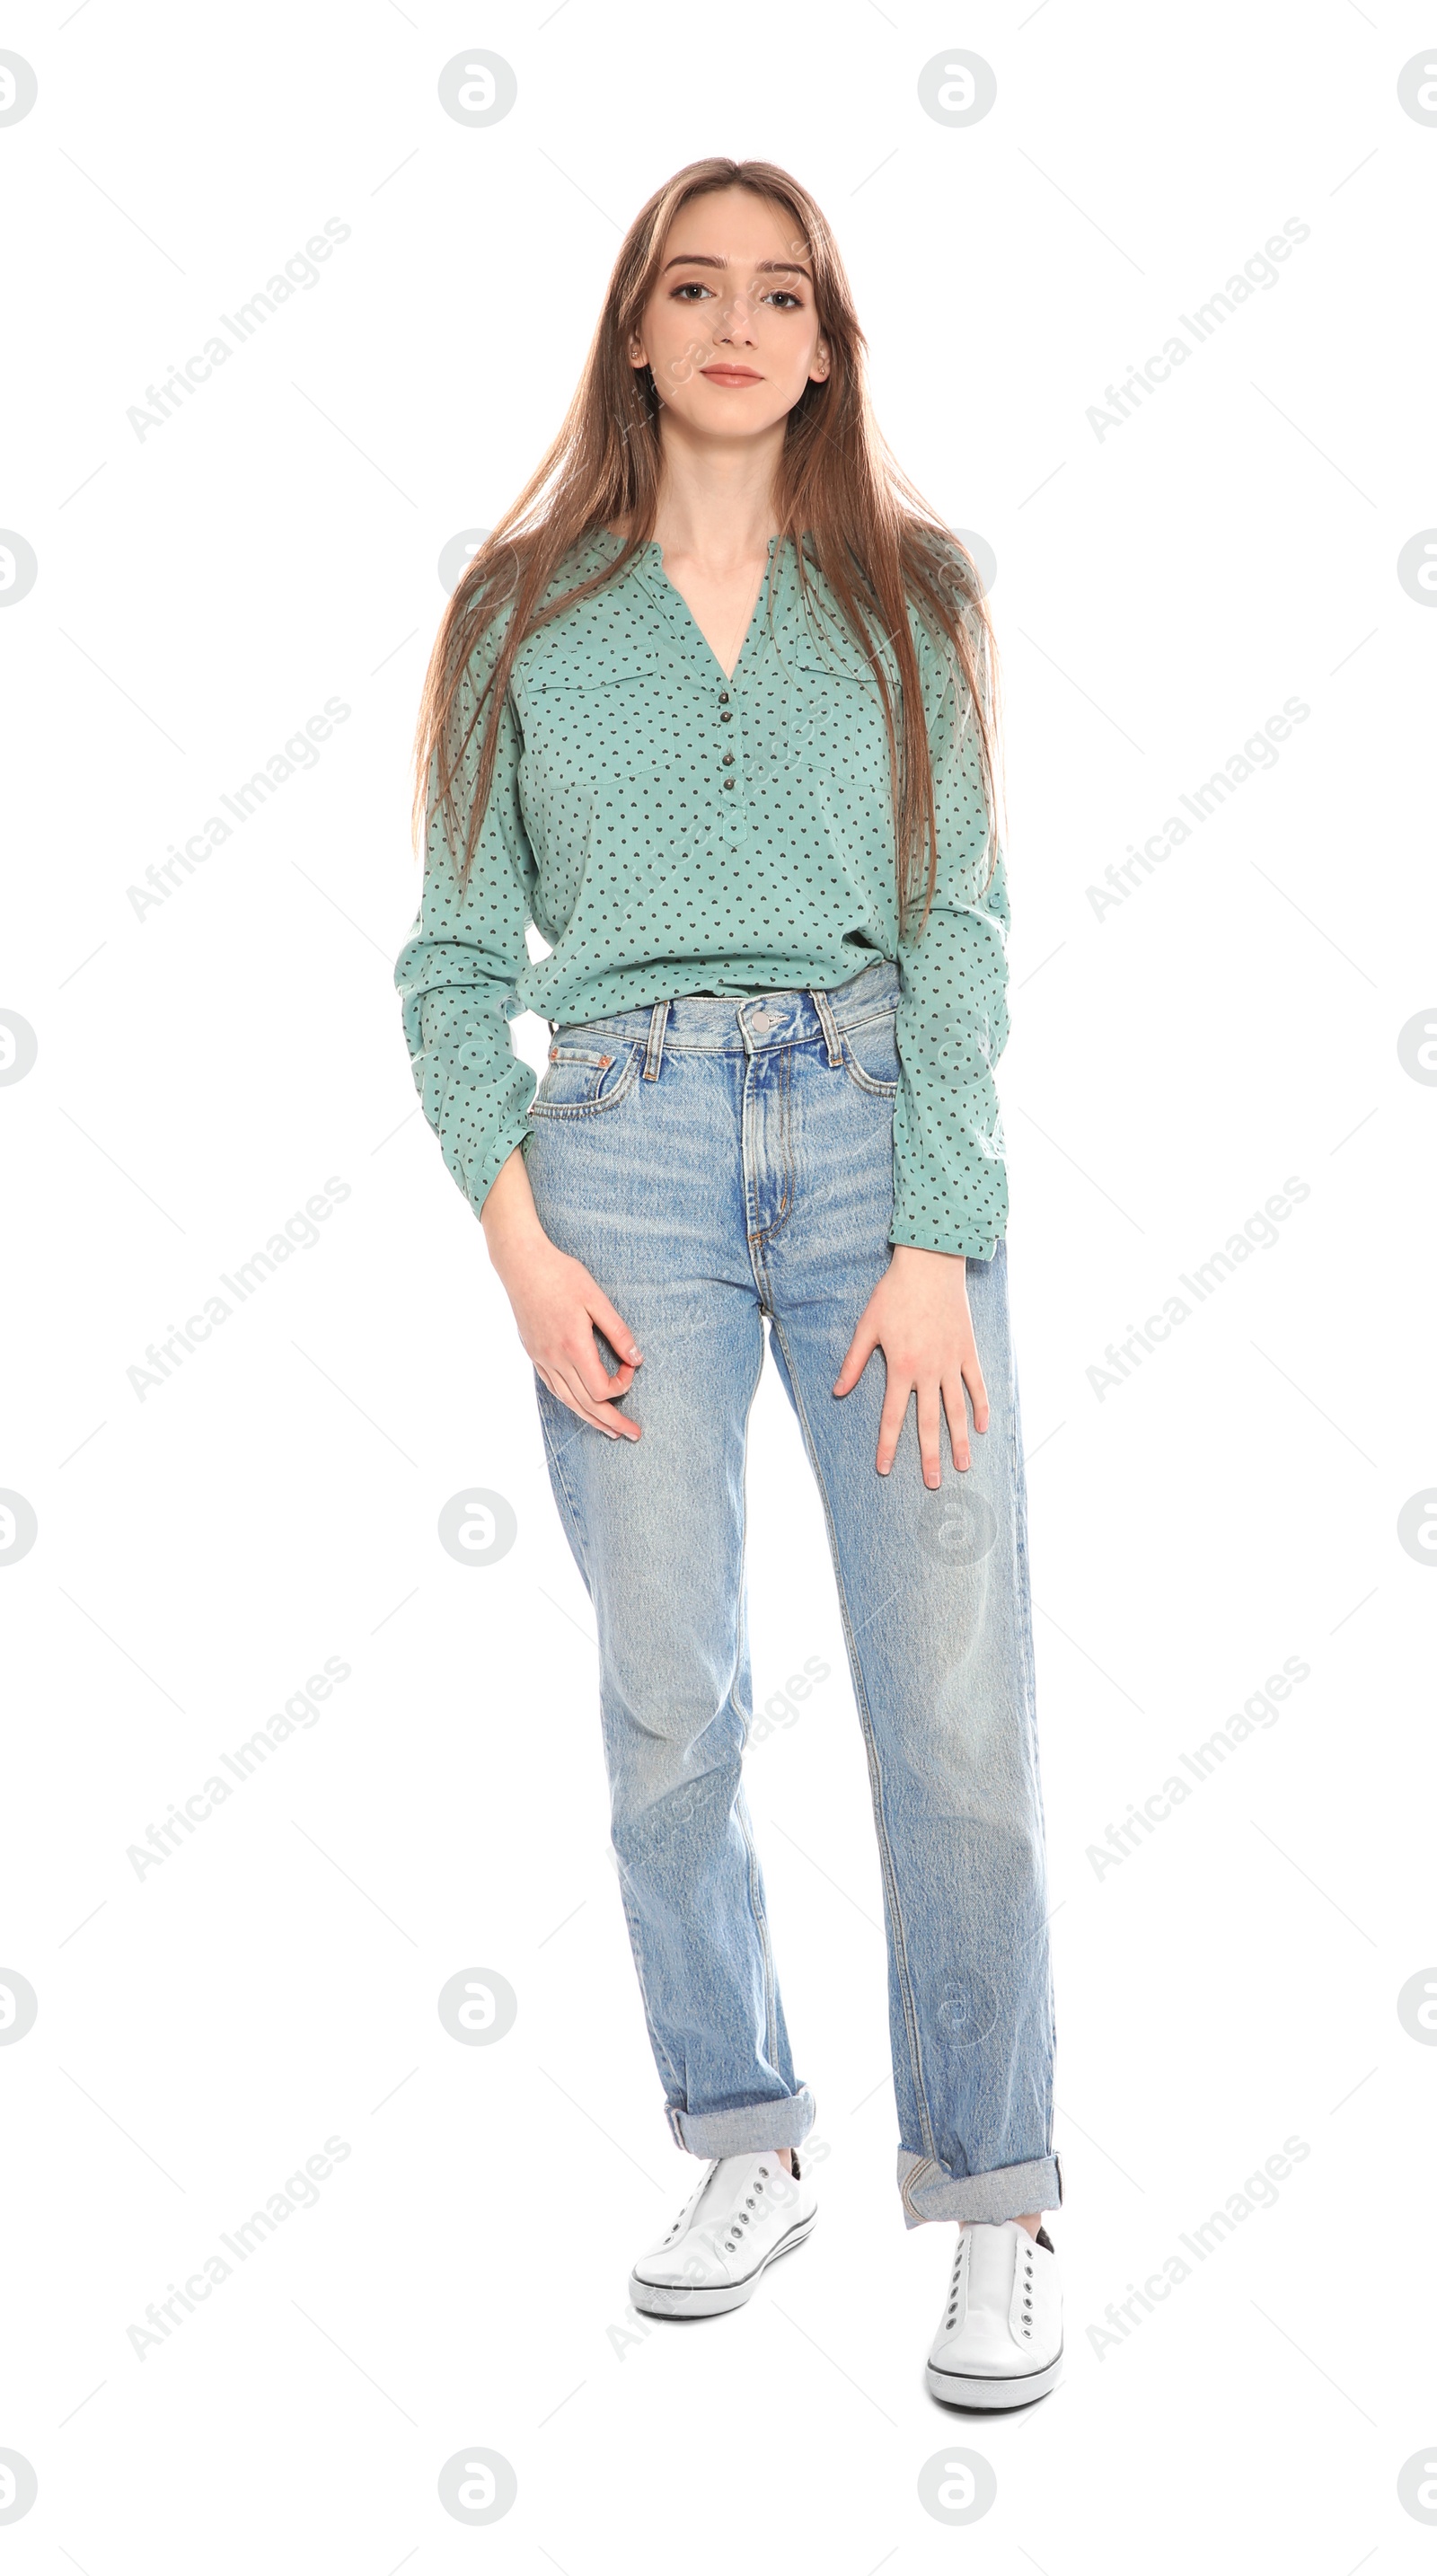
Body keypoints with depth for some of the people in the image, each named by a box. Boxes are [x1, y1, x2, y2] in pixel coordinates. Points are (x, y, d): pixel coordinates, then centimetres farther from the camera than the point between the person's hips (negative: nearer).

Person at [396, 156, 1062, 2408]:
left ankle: (995, 2205, 11)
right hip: (624, 1145, 1)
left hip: (883, 1130, 0)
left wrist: (932, 1246, -8)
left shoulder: (910, 594, 10)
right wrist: (520, 1245, -5)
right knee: (669, 1704, 3)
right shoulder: (527, 610, 11)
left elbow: (958, 930, 3)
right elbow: (456, 958, 7)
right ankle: (750, 2151, 22)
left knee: (956, 1700, -4)